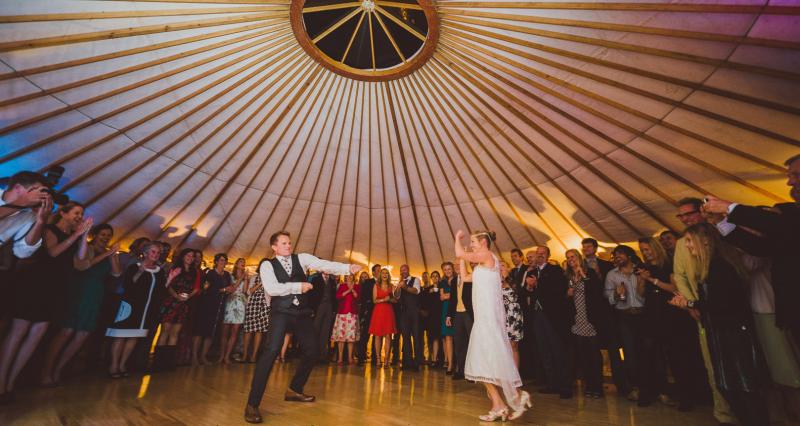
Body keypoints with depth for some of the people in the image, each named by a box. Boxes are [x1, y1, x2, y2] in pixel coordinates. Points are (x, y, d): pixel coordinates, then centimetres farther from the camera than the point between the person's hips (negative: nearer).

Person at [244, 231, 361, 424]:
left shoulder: (301, 258, 6)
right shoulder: (267, 264, 0)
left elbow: (324, 265, -8)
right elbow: (271, 288, -16)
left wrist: (349, 268, -21)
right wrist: (299, 286, -14)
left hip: (302, 312, 5)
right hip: (281, 313, -4)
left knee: (312, 351, 10)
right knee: (272, 351, -19)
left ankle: (294, 390, 32)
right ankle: (252, 404, -4)